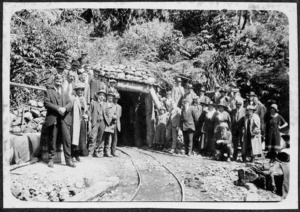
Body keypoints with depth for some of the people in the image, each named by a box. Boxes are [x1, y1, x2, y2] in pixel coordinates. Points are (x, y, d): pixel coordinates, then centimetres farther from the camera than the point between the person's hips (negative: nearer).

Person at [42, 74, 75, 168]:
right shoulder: (49, 91, 12)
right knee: (52, 140, 1)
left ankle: (68, 160, -1)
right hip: (53, 118, -3)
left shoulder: (65, 94, 24)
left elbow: (70, 103, 10)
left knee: (67, 139, -5)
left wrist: (65, 108, -11)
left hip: (64, 118, 3)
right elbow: (46, 103, -2)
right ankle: (51, 159, 11)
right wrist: (57, 108, -14)